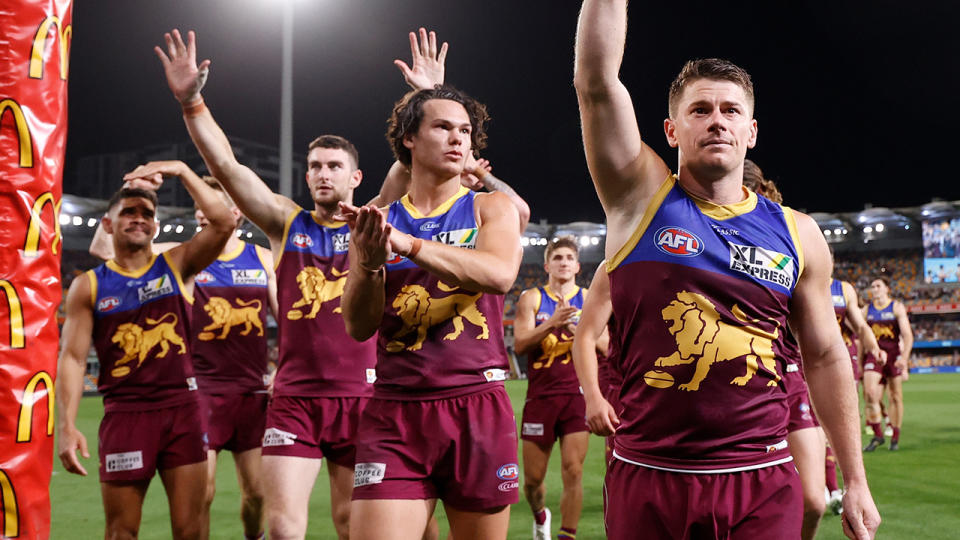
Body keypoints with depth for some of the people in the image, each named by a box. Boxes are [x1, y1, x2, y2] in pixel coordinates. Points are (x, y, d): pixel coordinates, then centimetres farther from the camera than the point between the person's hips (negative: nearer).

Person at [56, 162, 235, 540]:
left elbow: (224, 224, -9)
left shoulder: (177, 265, 5)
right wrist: (66, 425, -11)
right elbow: (73, 358, 0)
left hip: (183, 410, 0)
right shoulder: (88, 286, 4)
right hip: (124, 415, 0)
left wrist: (181, 171, -12)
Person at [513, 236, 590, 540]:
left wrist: (574, 328, -14)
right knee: (533, 477, 7)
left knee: (573, 472, -9)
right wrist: (552, 323, -19)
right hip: (541, 396, 0)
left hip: (577, 394, 0)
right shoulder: (532, 298, 6)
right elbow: (520, 345, -6)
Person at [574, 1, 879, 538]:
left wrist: (856, 481, 11)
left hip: (765, 487, 2)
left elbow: (825, 358, 11)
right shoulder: (641, 198, 0)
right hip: (648, 481, -1)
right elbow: (597, 81, -13)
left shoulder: (798, 234, 6)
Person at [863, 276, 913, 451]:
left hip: (893, 353, -2)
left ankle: (895, 438, 14)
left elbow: (907, 335, -6)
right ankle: (877, 435, -9)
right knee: (870, 392, -17)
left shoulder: (897, 308, 2)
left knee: (895, 397, 3)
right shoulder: (867, 310, 10)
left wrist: (904, 358, -19)